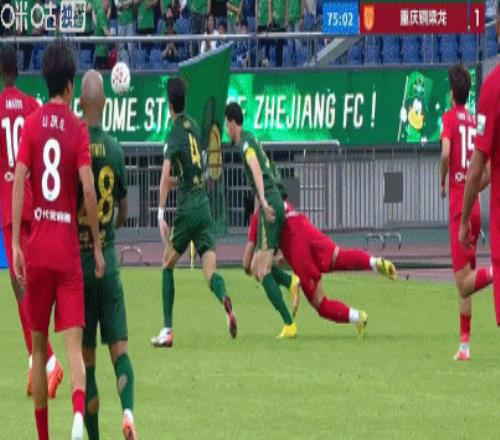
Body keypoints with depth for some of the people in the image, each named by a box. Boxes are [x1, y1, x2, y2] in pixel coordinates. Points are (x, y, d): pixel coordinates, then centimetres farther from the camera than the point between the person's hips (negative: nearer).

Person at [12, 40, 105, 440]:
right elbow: (88, 188, -10)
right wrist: (98, 246, -2)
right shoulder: (78, 129, -2)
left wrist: (16, 244, -5)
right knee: (73, 343, -7)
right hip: (68, 251, -2)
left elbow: (19, 181, -5)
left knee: (39, 345, 12)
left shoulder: (32, 124, 4)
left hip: (37, 251, 2)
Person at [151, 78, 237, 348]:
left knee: (168, 264, 11)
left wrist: (161, 214, -22)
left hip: (186, 210, -5)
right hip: (204, 206, 5)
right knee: (210, 269, -3)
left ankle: (167, 330, 7)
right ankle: (225, 300, -36)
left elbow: (166, 175, -21)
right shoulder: (193, 127, 14)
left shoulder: (174, 135, -7)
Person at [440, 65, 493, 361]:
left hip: (458, 205, -7)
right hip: (475, 209, 7)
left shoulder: (450, 117, -4)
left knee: (464, 281, -12)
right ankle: (465, 344, 11)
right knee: (464, 282, 11)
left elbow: (445, 152, -21)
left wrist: (443, 182, -5)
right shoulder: (475, 123, 14)